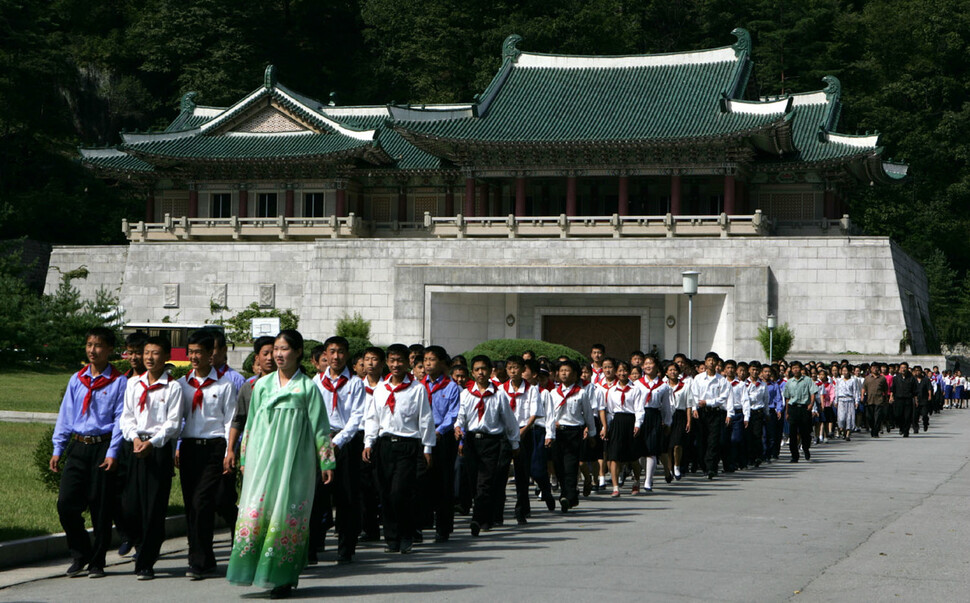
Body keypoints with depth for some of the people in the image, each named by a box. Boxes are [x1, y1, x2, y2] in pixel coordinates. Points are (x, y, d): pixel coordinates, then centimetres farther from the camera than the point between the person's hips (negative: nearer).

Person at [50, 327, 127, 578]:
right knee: (66, 503, -4)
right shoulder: (76, 380, 12)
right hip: (77, 447, 4)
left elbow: (120, 419, -4)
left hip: (103, 448, -4)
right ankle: (79, 555, 14)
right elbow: (65, 416, 14)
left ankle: (97, 562, 12)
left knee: (101, 508, 0)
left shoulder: (119, 382, 0)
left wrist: (112, 453, -12)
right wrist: (58, 449, 8)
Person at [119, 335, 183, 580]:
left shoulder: (173, 387, 0)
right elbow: (126, 416, 11)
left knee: (154, 508, -4)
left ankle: (146, 563, 3)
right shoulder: (133, 383, 13)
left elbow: (173, 422, -6)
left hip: (159, 449, -4)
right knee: (130, 506, 0)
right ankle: (143, 547, 25)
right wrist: (135, 437, -7)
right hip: (134, 446, 4)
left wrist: (151, 442, -17)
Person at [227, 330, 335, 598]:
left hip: (294, 460, -3)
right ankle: (253, 568, 4)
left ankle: (282, 576, 1)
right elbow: (250, 423, 16)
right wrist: (244, 459, 15)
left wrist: (327, 462, 1)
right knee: (256, 510, -4)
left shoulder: (307, 387, 2)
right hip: (262, 458, 3)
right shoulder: (262, 385, 12)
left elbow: (320, 427, 3)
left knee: (287, 512, -4)